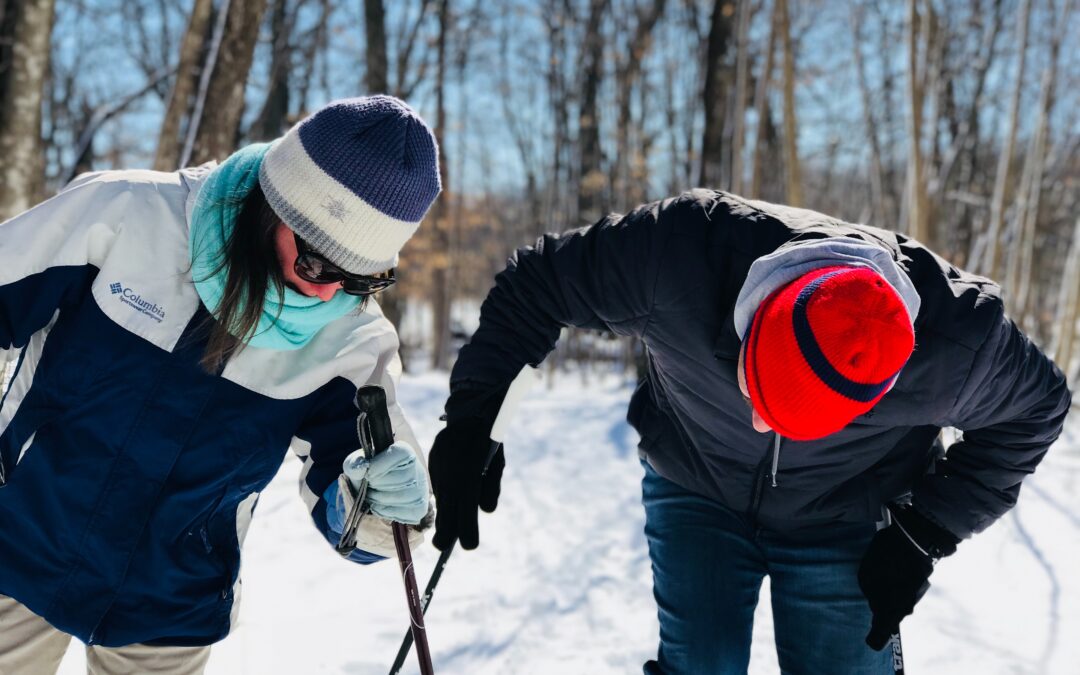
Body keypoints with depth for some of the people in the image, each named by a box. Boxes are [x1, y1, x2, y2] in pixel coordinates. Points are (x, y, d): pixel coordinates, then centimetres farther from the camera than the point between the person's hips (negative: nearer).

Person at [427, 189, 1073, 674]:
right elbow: (535, 284, -18)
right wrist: (471, 421, -18)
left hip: (844, 525, 0)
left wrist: (924, 535, -12)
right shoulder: (674, 253, -35)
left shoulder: (958, 345, -31)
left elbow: (1036, 408, -8)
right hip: (696, 494, 0)